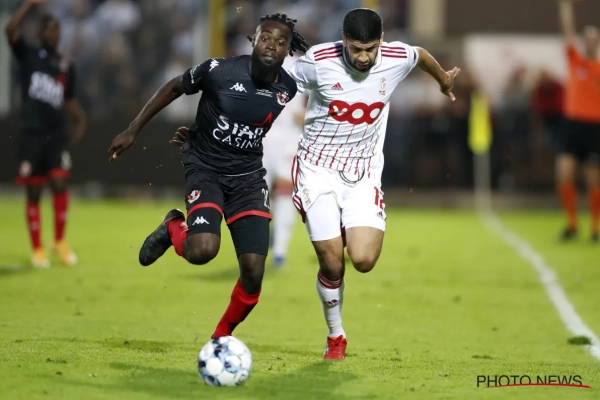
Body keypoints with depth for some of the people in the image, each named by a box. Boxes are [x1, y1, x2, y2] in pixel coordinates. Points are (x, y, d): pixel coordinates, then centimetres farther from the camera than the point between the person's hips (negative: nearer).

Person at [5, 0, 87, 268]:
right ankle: (37, 249, 8)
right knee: (34, 193, 0)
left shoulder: (67, 66, 14)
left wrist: (80, 118, 4)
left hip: (57, 134, 2)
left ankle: (60, 241, 5)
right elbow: (10, 30, -13)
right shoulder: (28, 55, 4)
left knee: (60, 184, -11)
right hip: (31, 133, -2)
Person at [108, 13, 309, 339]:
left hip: (248, 176, 3)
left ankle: (222, 337, 17)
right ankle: (172, 229, 10)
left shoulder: (288, 89, -7)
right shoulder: (219, 71, -18)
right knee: (202, 250, -28)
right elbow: (174, 88, -1)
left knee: (253, 270, -9)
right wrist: (133, 131, 1)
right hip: (205, 168, -3)